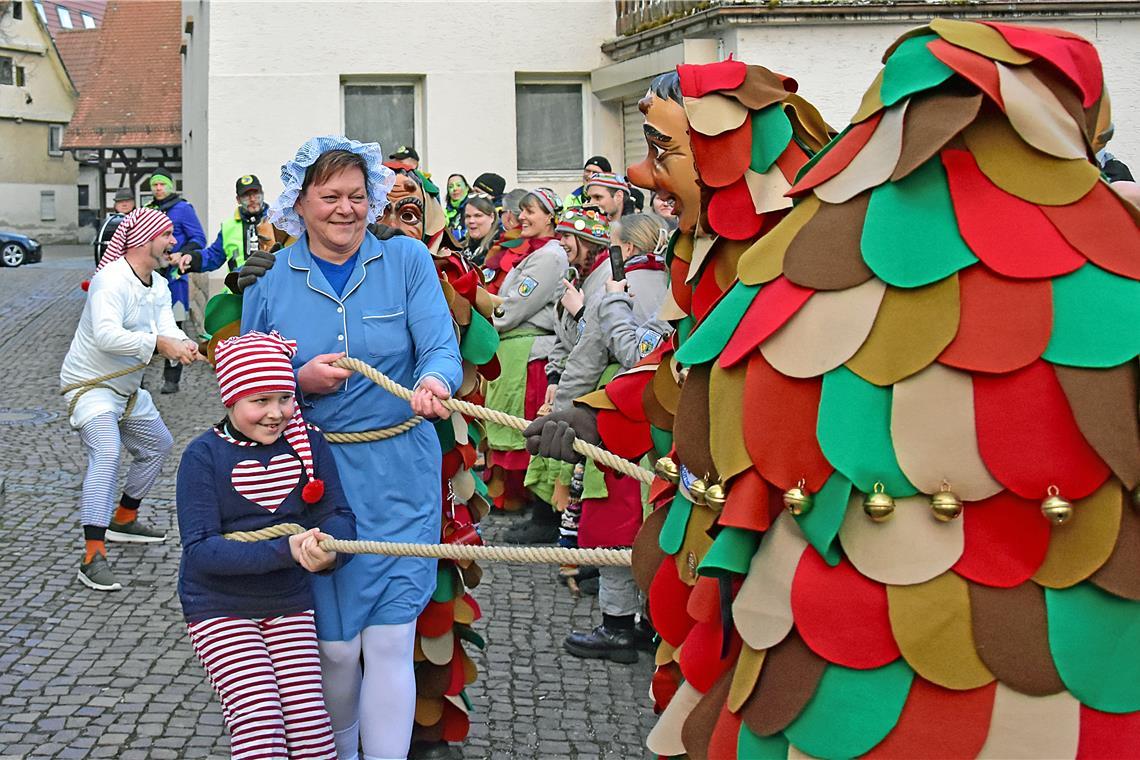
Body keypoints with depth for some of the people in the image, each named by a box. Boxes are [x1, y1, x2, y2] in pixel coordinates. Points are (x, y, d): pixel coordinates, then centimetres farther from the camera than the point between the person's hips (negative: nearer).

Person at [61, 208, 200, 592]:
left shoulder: (159, 286, 5)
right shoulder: (111, 280, -24)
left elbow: (168, 328, -9)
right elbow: (106, 335, -38)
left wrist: (184, 345, -32)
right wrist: (158, 343, -44)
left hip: (128, 387, 10)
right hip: (90, 384, -10)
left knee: (158, 445, 22)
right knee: (106, 454, -27)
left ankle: (123, 519, 40)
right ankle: (93, 558, -30)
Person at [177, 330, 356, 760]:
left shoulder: (309, 443, -4)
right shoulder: (204, 455, -14)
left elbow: (339, 516, -6)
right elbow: (200, 549, -21)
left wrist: (329, 551, -31)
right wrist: (286, 551, -32)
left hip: (289, 603, 3)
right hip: (219, 607, -3)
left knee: (309, 720, 1)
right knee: (258, 723, -11)